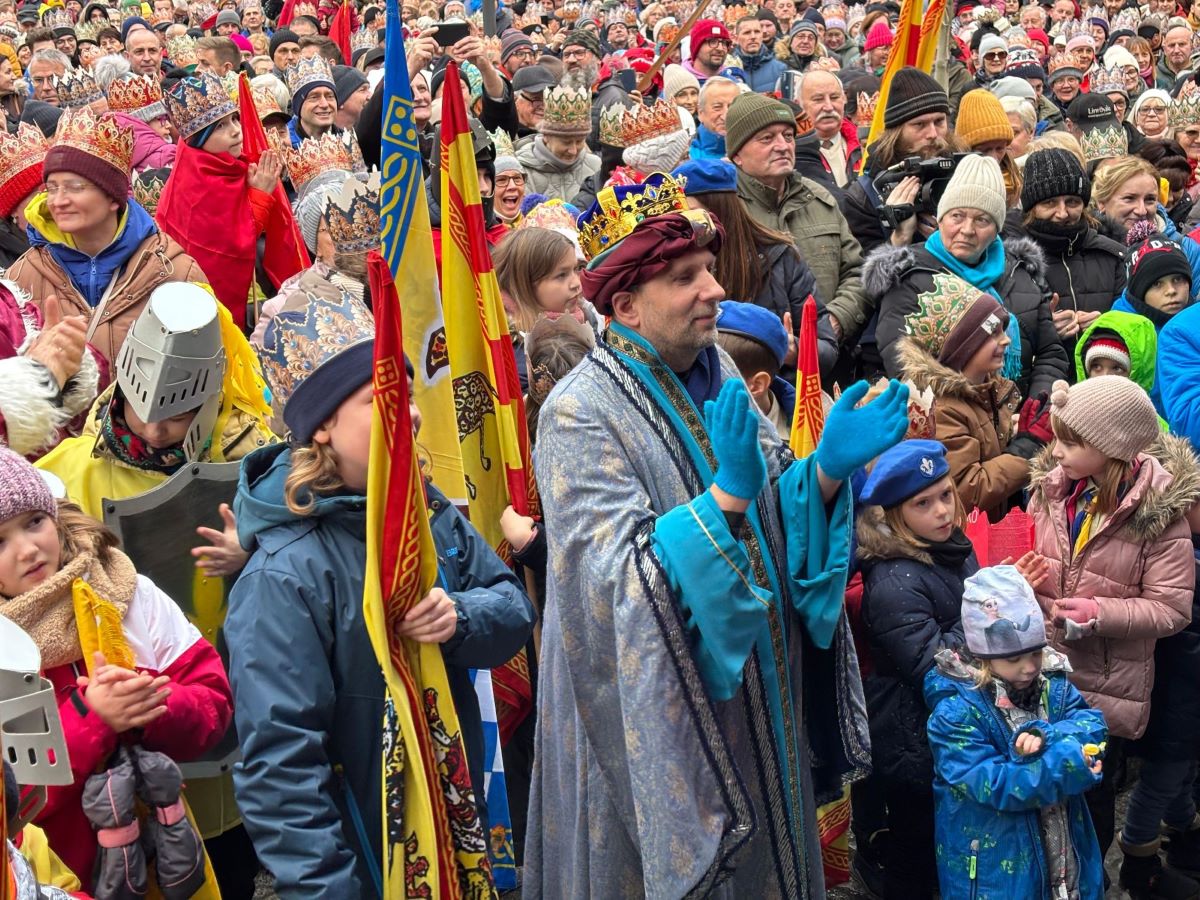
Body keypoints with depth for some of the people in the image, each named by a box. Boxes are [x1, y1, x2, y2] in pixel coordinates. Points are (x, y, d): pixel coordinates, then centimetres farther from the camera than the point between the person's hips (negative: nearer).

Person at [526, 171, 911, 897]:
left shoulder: (718, 377, 4)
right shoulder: (582, 412, -17)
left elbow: (776, 523, 4)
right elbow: (622, 577, -25)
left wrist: (828, 469, -14)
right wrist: (727, 496, -35)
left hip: (757, 698, 7)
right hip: (658, 720, -6)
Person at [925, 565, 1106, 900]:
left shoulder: (1052, 684, 1)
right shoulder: (956, 711, -20)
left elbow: (1092, 726, -11)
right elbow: (991, 784, -27)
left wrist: (1046, 736, -30)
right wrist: (1067, 764, -30)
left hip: (1062, 849, 5)